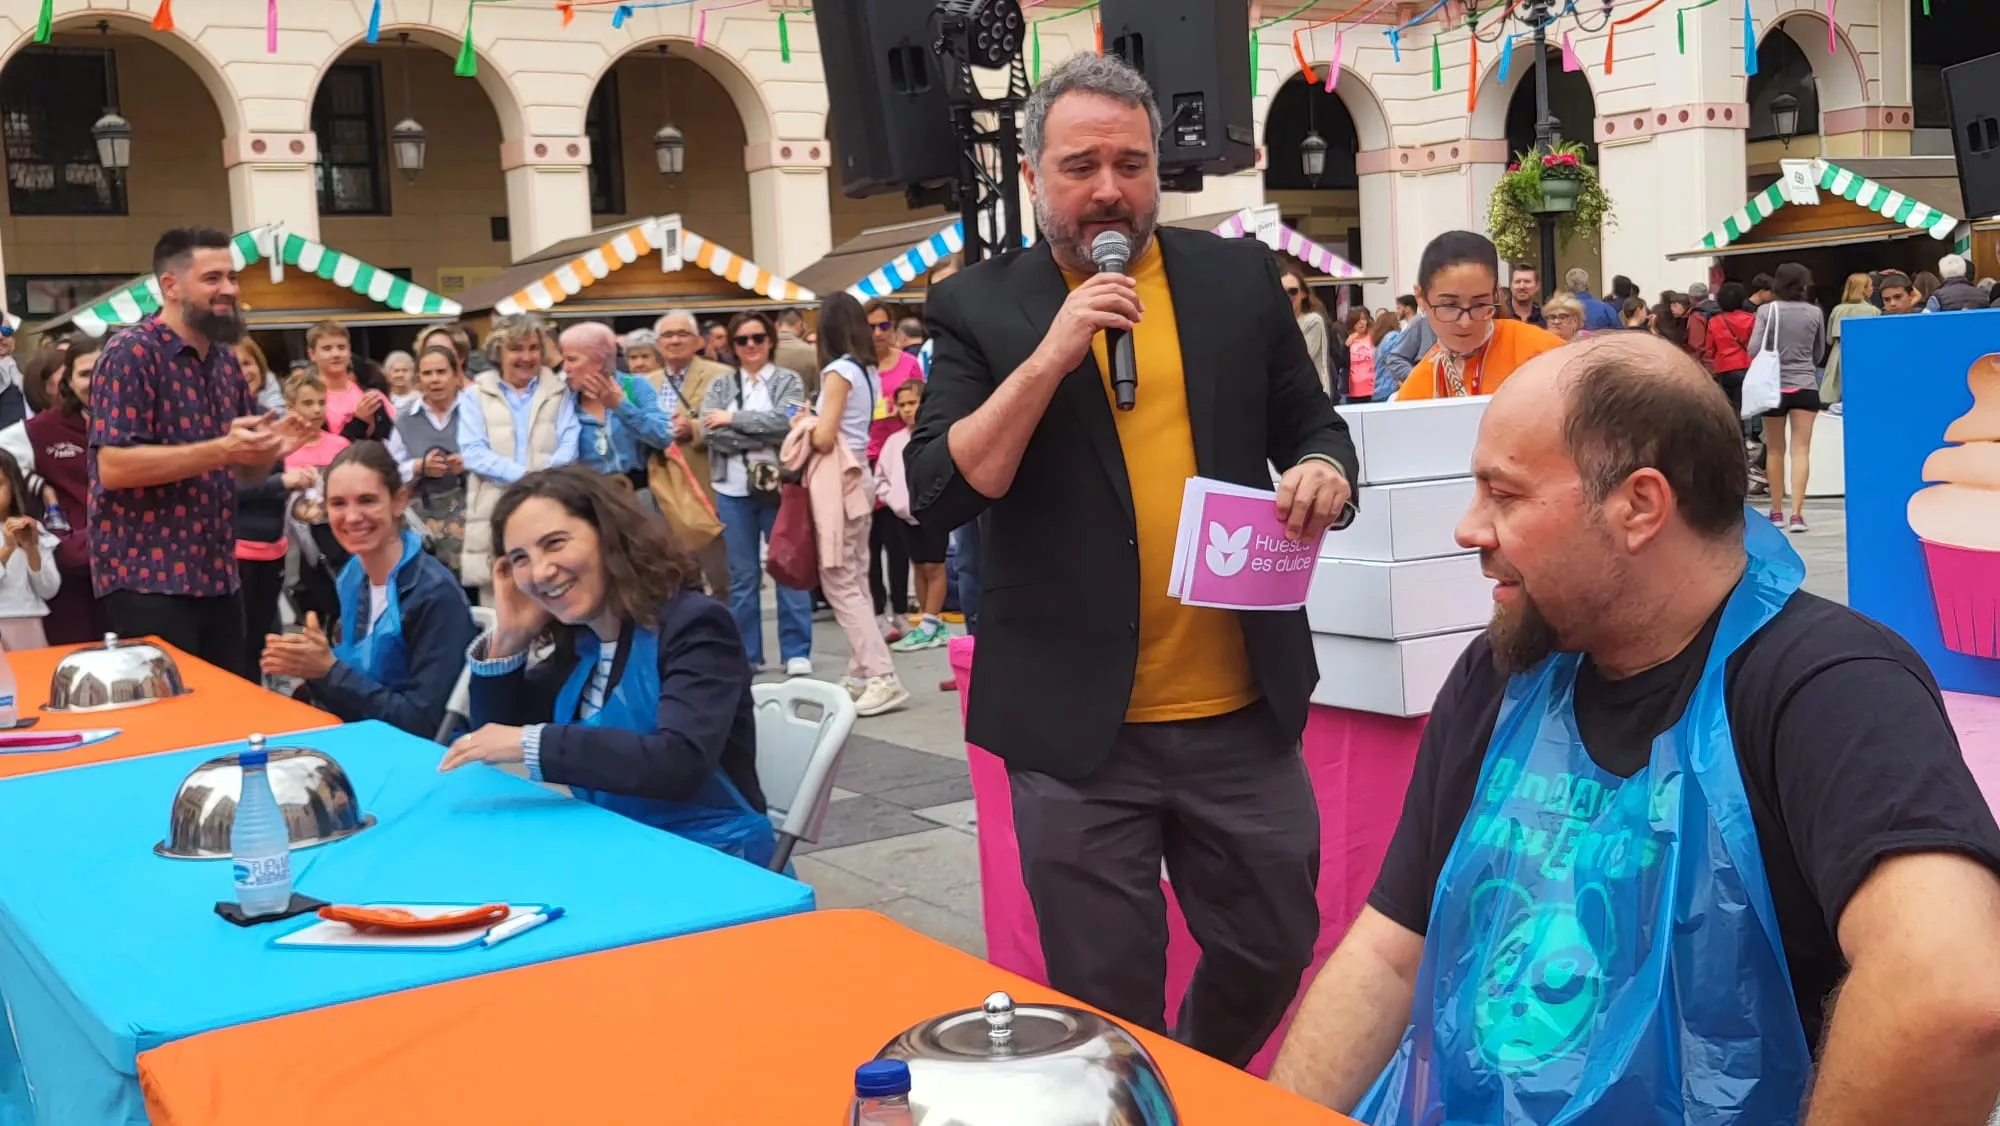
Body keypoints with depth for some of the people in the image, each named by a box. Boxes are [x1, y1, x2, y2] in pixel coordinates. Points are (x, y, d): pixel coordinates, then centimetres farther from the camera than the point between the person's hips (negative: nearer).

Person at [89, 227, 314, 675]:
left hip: (216, 575, 7)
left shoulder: (224, 360, 13)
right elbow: (113, 467, -20)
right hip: (147, 578, -7)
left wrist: (271, 448, -4)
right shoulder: (131, 353, -11)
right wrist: (220, 450, -24)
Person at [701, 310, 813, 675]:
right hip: (733, 490, 2)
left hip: (780, 485, -2)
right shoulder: (720, 384, 10)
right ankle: (746, 653, 14)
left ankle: (796, 651, 6)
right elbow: (713, 432, -6)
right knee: (742, 575, 6)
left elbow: (785, 420, -14)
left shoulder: (788, 380, 5)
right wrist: (768, 437, -13)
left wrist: (732, 418, -9)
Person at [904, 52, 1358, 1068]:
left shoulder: (1240, 277, 6)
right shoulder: (979, 308, -1)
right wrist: (1050, 355, -19)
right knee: (1105, 1003, 7)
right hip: (1076, 724, -3)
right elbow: (936, 495, -10)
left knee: (1271, 953, 17)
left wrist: (1324, 471, -9)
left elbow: (1313, 426, 15)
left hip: (1242, 709, 3)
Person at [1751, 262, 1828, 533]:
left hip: (1774, 386, 0)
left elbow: (1754, 349, -10)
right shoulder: (1815, 313, 1)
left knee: (1775, 450, 13)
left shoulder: (1766, 310, -6)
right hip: (1805, 387, 0)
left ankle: (1777, 512, 19)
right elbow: (1820, 353, 12)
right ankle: (1797, 513, -12)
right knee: (1801, 450, -2)